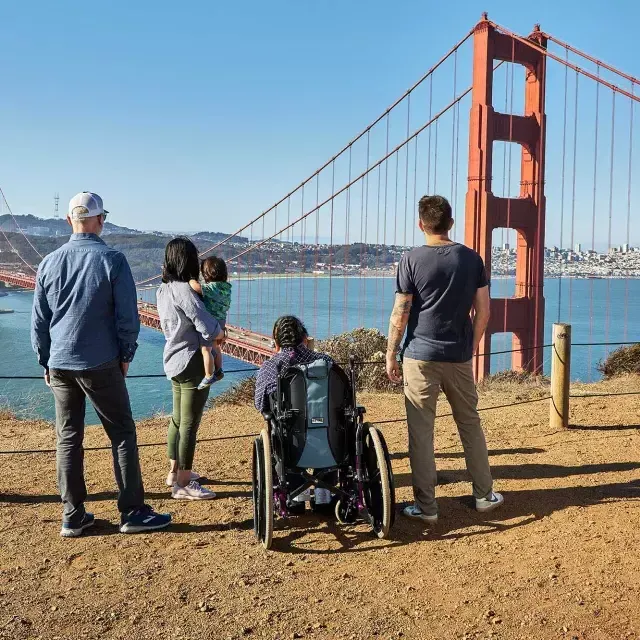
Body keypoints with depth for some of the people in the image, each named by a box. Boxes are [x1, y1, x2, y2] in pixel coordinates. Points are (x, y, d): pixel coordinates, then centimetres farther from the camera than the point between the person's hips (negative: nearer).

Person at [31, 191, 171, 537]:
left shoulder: (49, 263, 4)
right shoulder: (112, 260, -9)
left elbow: (38, 321, 9)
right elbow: (128, 317, -9)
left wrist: (46, 362, 17)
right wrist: (125, 356, 4)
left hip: (59, 365, 5)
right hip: (101, 365, -4)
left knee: (68, 439, 11)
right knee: (123, 434, 5)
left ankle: (73, 517, 17)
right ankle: (132, 512, 8)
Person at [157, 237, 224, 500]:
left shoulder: (163, 290, 7)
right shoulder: (184, 290, -21)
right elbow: (209, 329, -25)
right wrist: (221, 334, -4)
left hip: (174, 361, 9)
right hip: (192, 363, -9)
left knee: (178, 419, 20)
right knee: (190, 424, -2)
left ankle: (174, 472, 34)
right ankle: (183, 484, 5)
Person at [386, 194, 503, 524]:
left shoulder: (412, 259, -6)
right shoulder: (471, 258, 3)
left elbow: (400, 314, -8)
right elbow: (483, 310, 4)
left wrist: (391, 354, 2)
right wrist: (471, 347, 16)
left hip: (420, 356, -3)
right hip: (459, 356, 4)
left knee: (421, 431, 3)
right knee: (470, 424, 17)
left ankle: (426, 506, 9)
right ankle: (484, 494, 27)